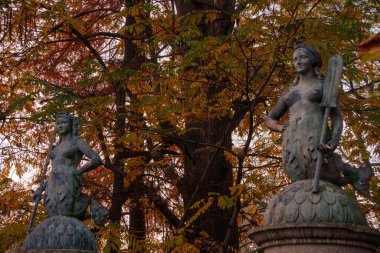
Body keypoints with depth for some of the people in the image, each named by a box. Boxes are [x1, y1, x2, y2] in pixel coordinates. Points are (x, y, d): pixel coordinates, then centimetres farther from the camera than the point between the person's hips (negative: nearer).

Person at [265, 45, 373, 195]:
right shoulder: (289, 92, 24)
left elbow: (337, 118, 4)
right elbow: (269, 120, 30)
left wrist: (334, 142, -17)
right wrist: (281, 128, 5)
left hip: (316, 144, -4)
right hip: (291, 146, 4)